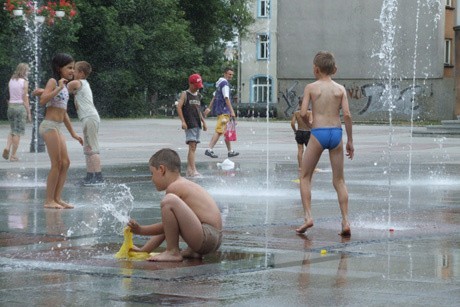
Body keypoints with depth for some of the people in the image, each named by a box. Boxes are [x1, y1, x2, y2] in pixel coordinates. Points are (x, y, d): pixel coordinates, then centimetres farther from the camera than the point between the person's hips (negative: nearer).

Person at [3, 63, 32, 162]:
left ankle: (7, 148, -3)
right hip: (20, 106, -5)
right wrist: (29, 113, -5)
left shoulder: (11, 81, 8)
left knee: (12, 130, 19)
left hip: (11, 106, 5)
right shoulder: (24, 82, -8)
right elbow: (25, 98, -9)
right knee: (17, 132, 0)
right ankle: (13, 155, 0)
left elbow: (11, 95, 6)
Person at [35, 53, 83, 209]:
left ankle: (57, 198, 8)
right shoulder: (53, 82, -6)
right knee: (56, 164, -8)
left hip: (58, 127, 9)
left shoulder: (64, 86, 19)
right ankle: (49, 200, -4)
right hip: (49, 126, -9)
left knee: (65, 163, 5)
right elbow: (43, 100, -22)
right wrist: (58, 88, -23)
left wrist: (73, 133, 26)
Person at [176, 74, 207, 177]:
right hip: (189, 125, -7)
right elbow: (179, 107, -10)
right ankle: (193, 170, -21)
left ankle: (189, 169, 14)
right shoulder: (185, 94, -2)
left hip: (197, 125, 7)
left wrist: (203, 122, 20)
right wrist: (183, 121, -18)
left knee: (193, 147, 9)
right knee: (192, 146, -15)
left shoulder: (198, 95, 18)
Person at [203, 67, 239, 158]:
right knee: (219, 131, -13)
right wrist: (232, 111, -22)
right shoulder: (225, 83, -13)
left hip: (219, 110, 10)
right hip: (223, 111, -10)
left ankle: (230, 151, 19)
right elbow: (226, 98, -20)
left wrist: (209, 108, 27)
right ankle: (209, 149, -18)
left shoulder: (220, 83, 18)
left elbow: (214, 96, 23)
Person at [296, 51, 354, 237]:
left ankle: (308, 216, -1)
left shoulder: (311, 87, 0)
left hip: (318, 133, -3)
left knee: (305, 177, 11)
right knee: (339, 180, 9)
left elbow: (303, 113, -7)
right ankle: (345, 222, 2)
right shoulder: (340, 89, 6)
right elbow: (347, 115, -1)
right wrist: (350, 140, 5)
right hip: (336, 133, 3)